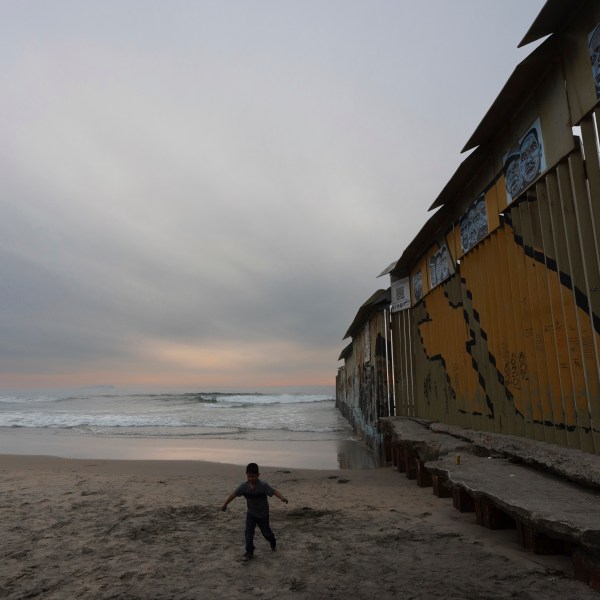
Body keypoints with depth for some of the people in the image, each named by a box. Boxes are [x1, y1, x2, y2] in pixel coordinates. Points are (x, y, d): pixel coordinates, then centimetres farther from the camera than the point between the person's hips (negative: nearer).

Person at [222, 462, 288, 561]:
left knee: (266, 532, 13)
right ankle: (249, 552, 8)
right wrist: (225, 504, 5)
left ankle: (273, 542, 44)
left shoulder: (263, 485, -27)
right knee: (249, 532, -8)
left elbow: (274, 491, -37)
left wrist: (282, 497, -56)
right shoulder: (244, 486, -16)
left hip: (263, 514, -3)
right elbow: (234, 494, -4)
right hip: (251, 513, 3)